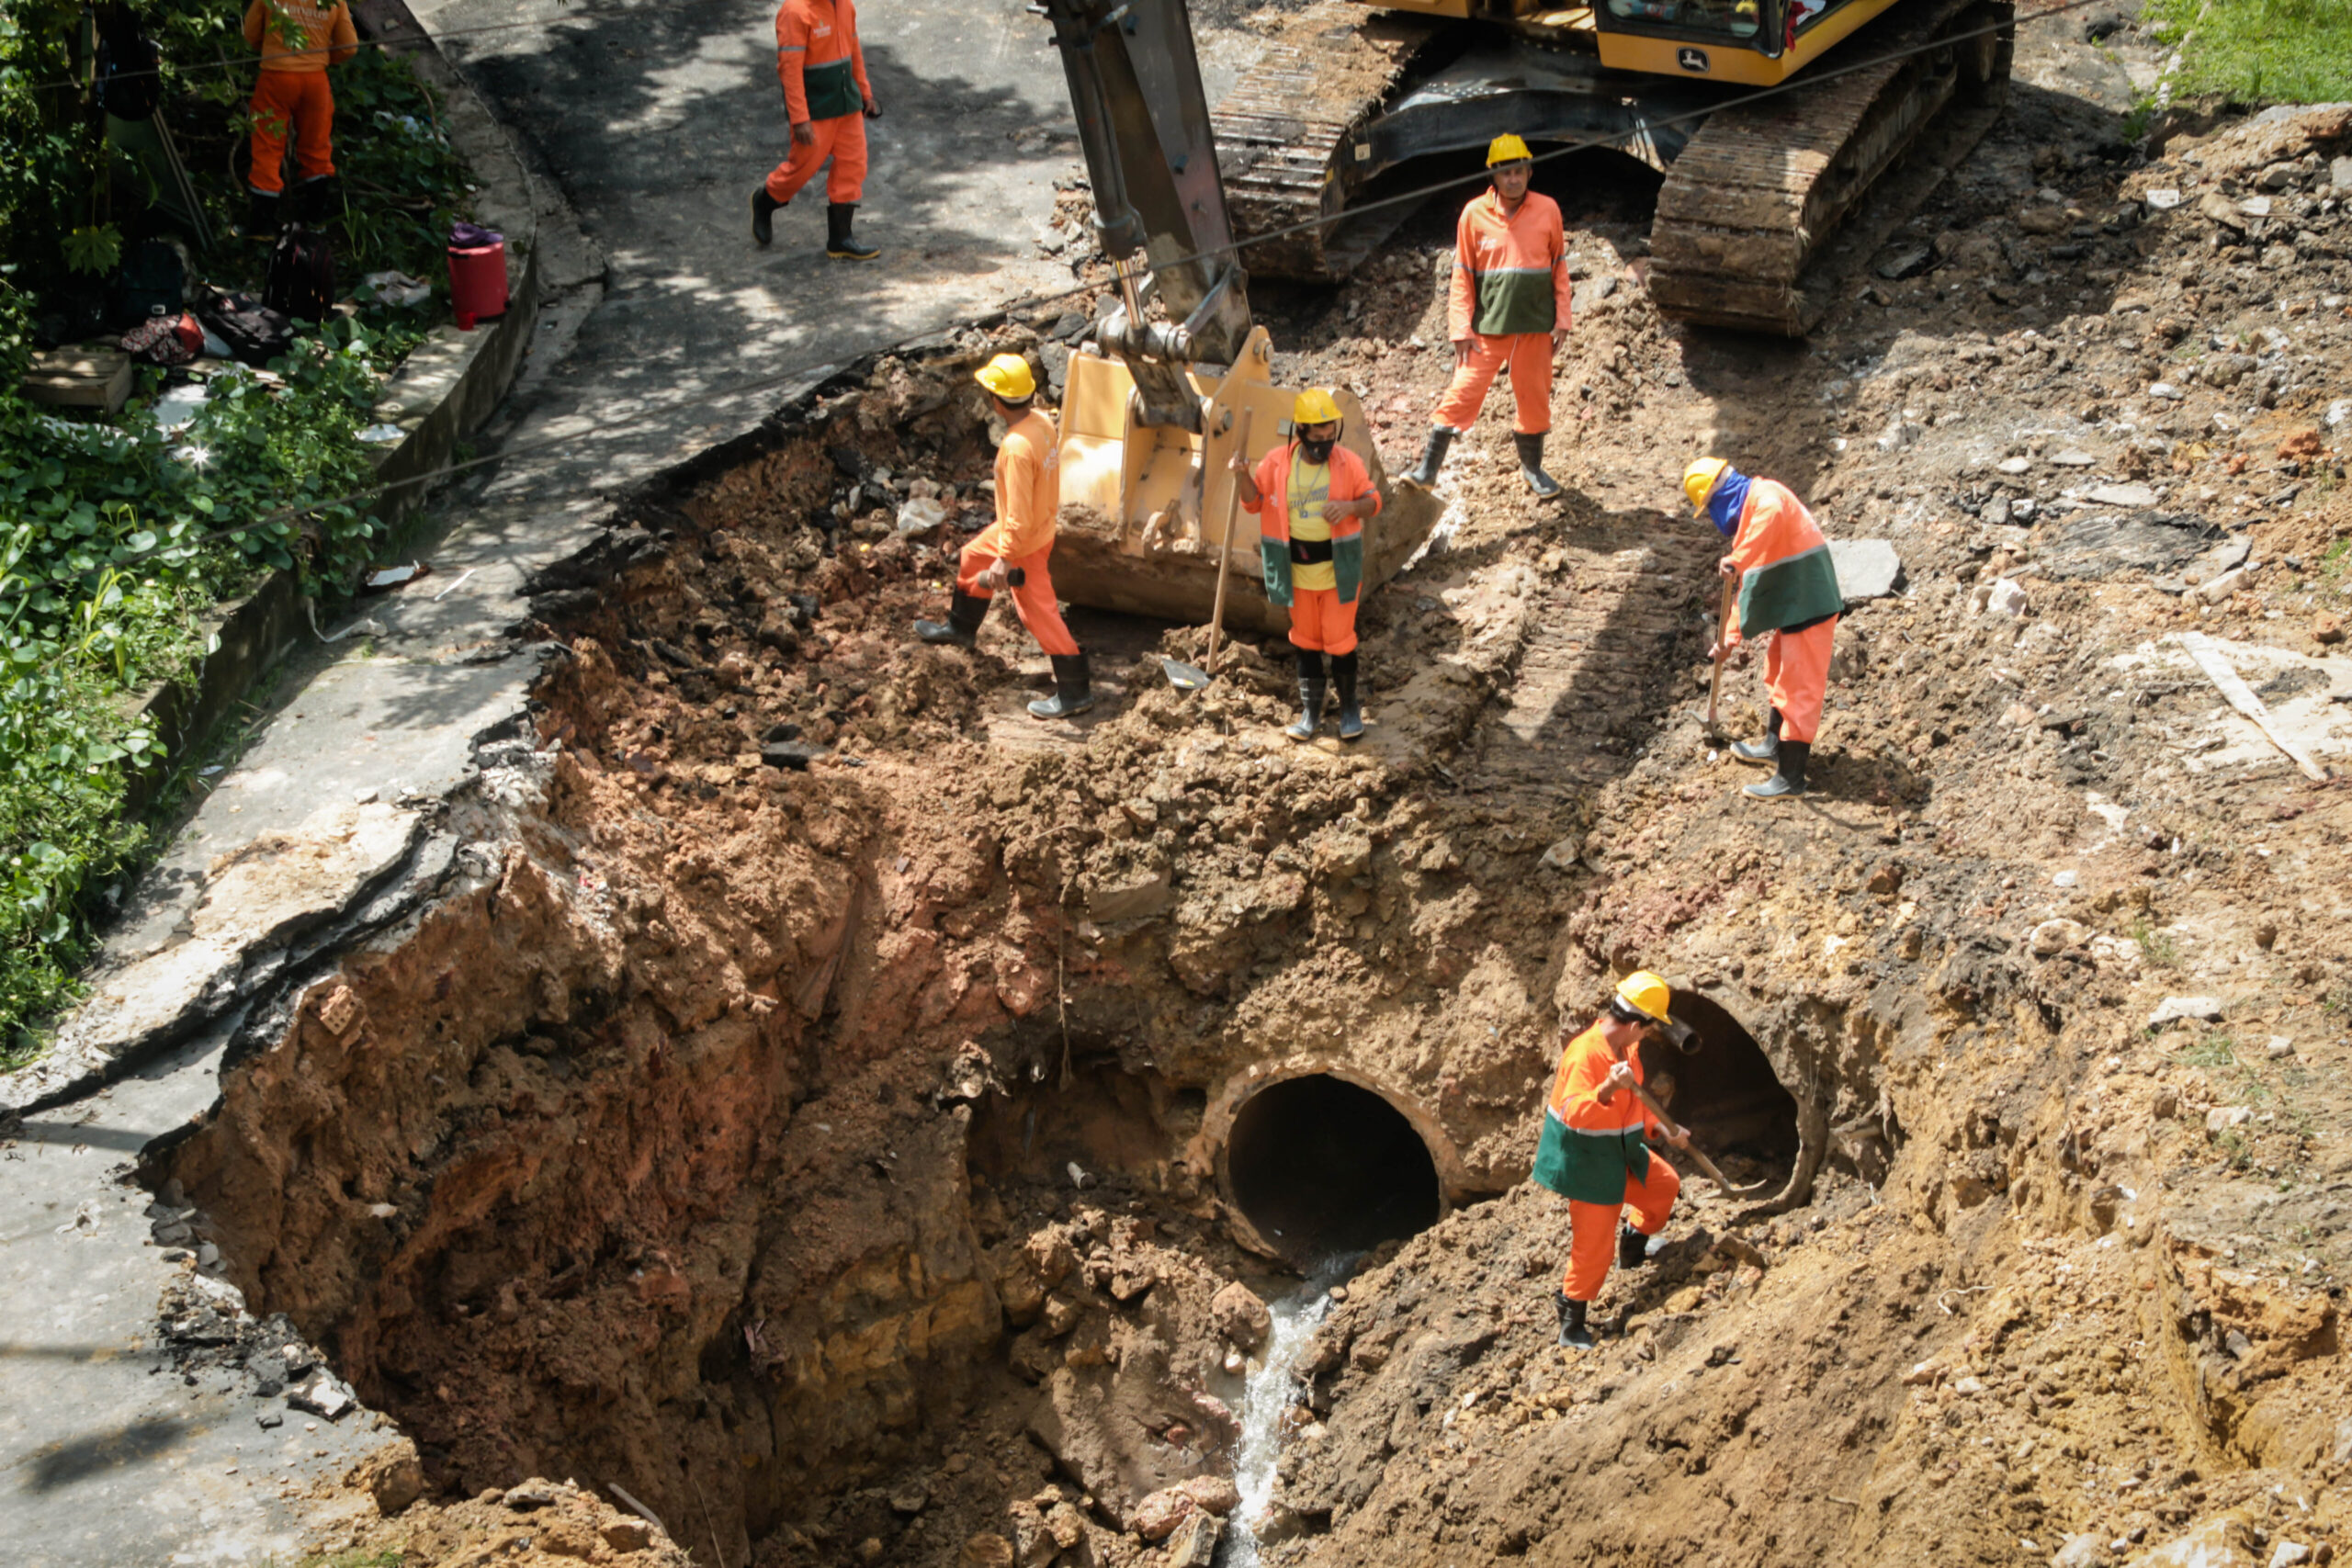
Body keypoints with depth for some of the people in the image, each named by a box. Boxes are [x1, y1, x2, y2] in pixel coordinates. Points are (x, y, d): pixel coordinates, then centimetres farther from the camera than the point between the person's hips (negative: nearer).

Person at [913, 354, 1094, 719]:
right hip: (1042, 521, 9)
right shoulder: (1042, 421, -9)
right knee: (972, 559, 29)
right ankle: (960, 628, 51)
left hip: (1025, 541, -9)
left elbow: (1018, 516, -31)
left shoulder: (1017, 448, -35)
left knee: (1039, 613, 3)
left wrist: (1005, 560, -22)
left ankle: (1075, 691, 14)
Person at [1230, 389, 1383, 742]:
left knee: (1339, 640, 3)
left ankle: (1350, 705, 22)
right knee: (1306, 639, 13)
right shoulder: (1276, 463, -6)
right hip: (1297, 568, 2)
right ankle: (1310, 709, 24)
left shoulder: (1348, 463, -9)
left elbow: (1373, 503, -1)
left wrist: (1350, 506, -22)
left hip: (1338, 567, -2)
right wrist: (1242, 476, -14)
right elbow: (1255, 502, 6)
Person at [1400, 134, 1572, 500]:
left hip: (1535, 324, 2)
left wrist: (1562, 318, 6)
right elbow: (1462, 275, 1)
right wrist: (1461, 329, -4)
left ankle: (1532, 467, 30)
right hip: (1488, 324, -2)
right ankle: (1427, 469, -3)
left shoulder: (1547, 210, 1)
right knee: (1463, 391, -7)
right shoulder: (1475, 214, -3)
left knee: (1534, 395, 11)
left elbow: (1560, 267, 9)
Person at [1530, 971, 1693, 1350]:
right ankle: (1571, 1324, 14)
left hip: (1622, 1151, 9)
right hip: (1587, 1161, -9)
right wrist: (1608, 1088, -53)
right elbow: (1573, 1113, -39)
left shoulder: (1627, 1048, 0)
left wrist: (1664, 1129, 7)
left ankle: (1633, 1247, 43)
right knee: (1594, 1245, -2)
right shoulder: (1585, 1053, -30)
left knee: (1666, 1185, 23)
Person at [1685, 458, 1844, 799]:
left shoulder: (1764, 497, -14)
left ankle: (1790, 777, 0)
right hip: (1793, 606, 11)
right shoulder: (1746, 514, 17)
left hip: (1809, 606, -11)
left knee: (1798, 688, -5)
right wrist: (1730, 638, 18)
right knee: (1778, 677, 25)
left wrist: (1738, 560, -37)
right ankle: (1775, 746, 43)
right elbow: (1749, 585, 21)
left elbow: (1773, 513, -38)